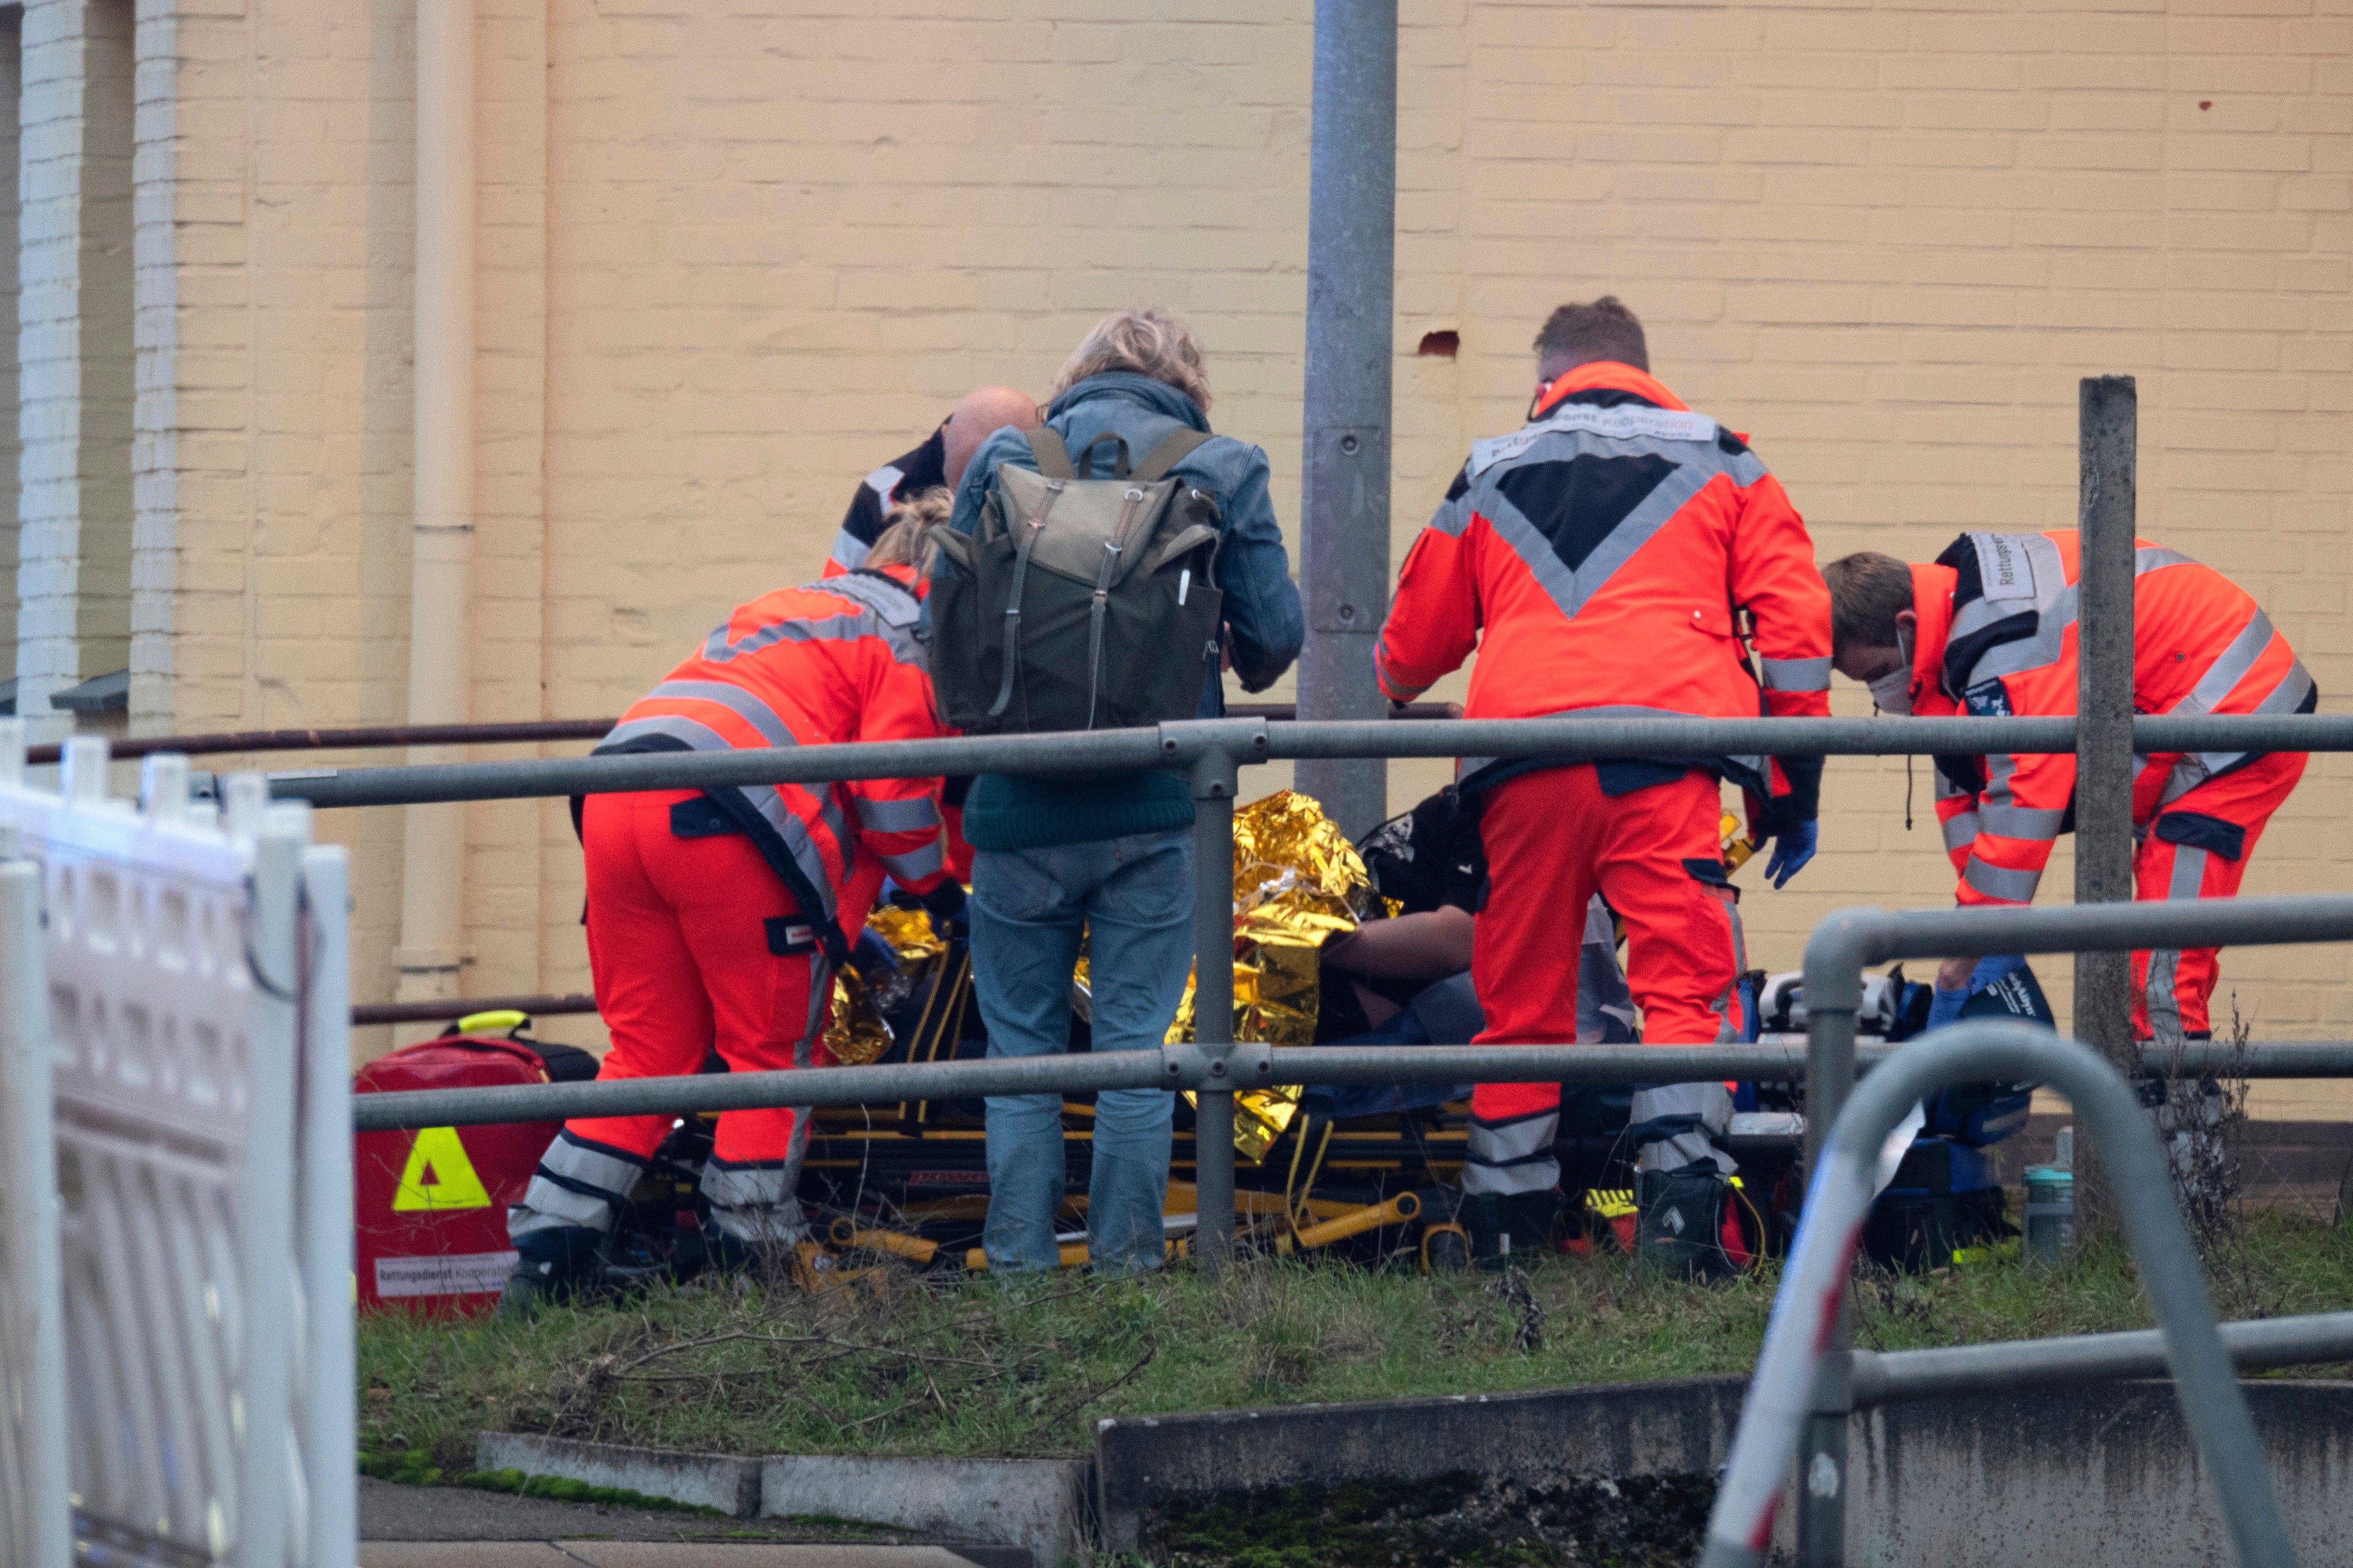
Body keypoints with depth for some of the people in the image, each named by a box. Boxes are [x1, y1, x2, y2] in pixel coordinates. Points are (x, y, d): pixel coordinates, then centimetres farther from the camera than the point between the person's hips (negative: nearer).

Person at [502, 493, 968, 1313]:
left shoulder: (787, 607, 36)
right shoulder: (915, 632, 11)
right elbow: (894, 788, 0)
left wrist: (839, 923, 37)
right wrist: (940, 893, 16)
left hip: (617, 790, 7)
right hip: (720, 816, -7)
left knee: (649, 1044, 14)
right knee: (771, 1050, 7)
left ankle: (544, 1258, 8)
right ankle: (748, 1260, 7)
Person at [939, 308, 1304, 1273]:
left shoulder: (1004, 462, 5)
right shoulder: (1220, 472, 3)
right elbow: (1276, 634, 0)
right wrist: (1235, 672, 23)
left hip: (1021, 805, 1)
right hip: (1155, 806, 0)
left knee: (1021, 1042, 10)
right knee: (1137, 1042, 6)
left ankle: (1018, 1264, 10)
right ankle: (1125, 1260, 5)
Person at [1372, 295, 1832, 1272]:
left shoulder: (1489, 477, 25)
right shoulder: (1719, 463, 21)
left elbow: (1411, 650, 35)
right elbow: (1794, 619, 12)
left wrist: (1394, 690, 59)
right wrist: (1792, 787, 15)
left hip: (1521, 754, 2)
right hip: (1665, 754, -2)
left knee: (1522, 1003, 9)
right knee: (1685, 983, -6)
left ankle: (1501, 1230, 11)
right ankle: (1680, 1190, -22)